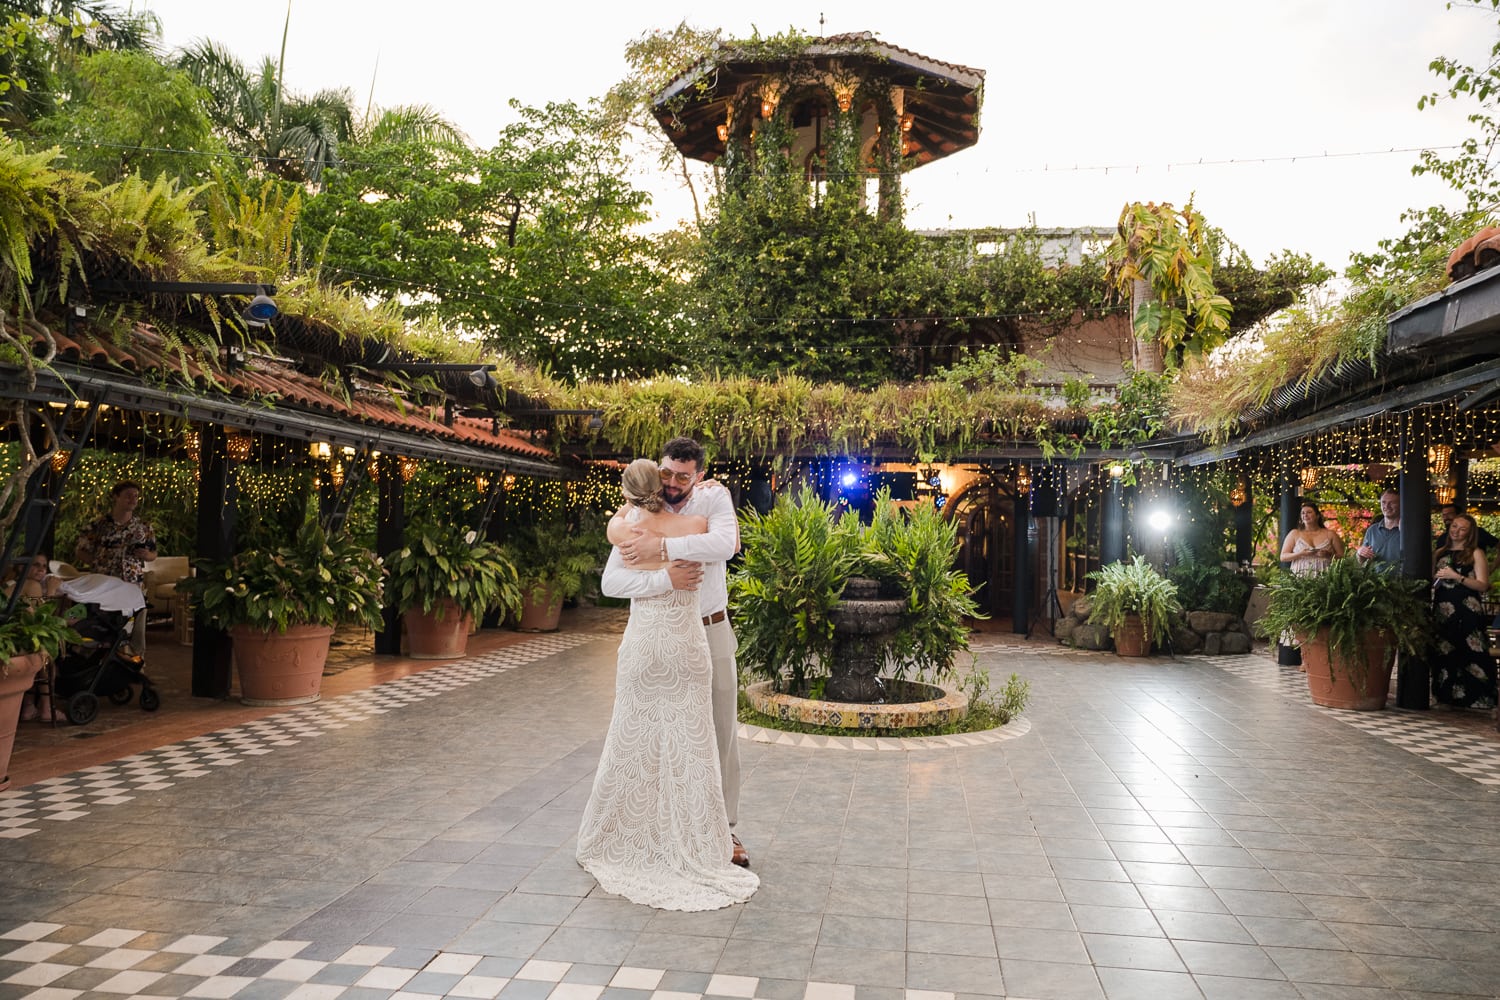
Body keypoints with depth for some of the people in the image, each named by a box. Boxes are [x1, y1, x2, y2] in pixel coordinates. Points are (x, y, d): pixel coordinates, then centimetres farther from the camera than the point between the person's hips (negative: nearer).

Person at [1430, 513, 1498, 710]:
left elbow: (1483, 585, -5)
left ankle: (1473, 699, -3)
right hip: (1442, 611, 4)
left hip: (1468, 612, -4)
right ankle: (1448, 696, 11)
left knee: (1469, 655, -8)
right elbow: (1431, 579, 24)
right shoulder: (1440, 553, 16)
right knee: (1443, 655, 4)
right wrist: (1436, 579, 3)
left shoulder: (1476, 553, 3)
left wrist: (1457, 576, -15)